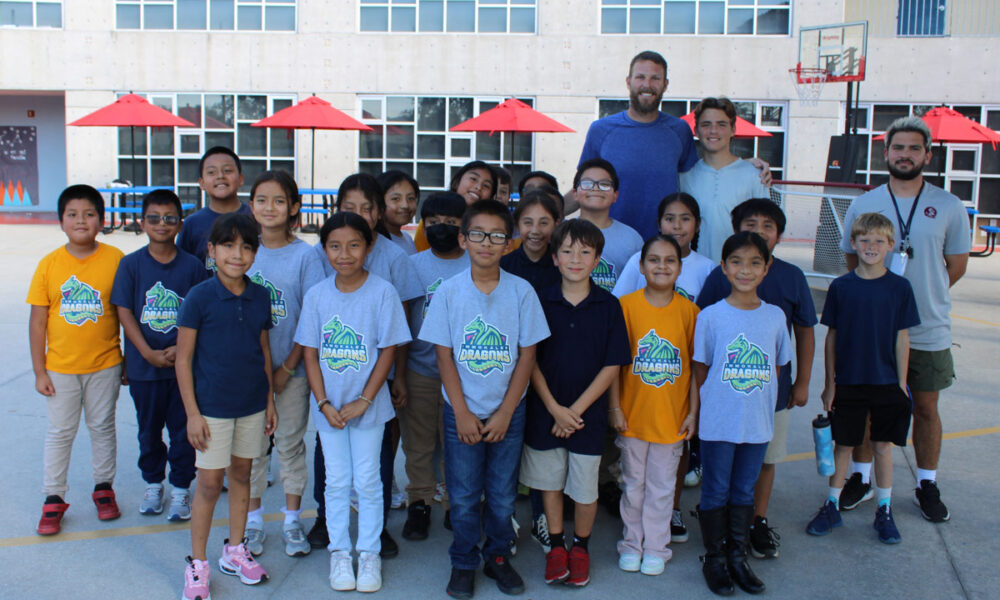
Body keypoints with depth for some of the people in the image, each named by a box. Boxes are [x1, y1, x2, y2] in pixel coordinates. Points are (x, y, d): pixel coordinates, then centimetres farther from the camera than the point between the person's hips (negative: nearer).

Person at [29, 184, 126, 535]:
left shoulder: (115, 259, -8)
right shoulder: (49, 265, -6)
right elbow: (38, 320, -2)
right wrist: (39, 370, -2)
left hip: (104, 365, 0)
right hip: (60, 367, 1)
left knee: (102, 427, 14)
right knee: (59, 432, 10)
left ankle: (103, 487, 31)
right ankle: (54, 498, 24)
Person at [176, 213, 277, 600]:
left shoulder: (260, 297, 1)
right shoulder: (199, 298, -12)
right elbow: (183, 359, -9)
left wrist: (269, 401, 10)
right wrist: (192, 413, -11)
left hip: (252, 405, 4)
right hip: (212, 407, -4)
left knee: (241, 474, 15)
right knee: (209, 483, 2)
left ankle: (234, 552, 31)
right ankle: (197, 563, 17)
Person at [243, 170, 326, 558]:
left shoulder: (304, 255, -5)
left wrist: (287, 367, -10)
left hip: (291, 367, -2)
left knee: (291, 443, 8)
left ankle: (292, 521, 22)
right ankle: (253, 520, 24)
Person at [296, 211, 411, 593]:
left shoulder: (382, 292, -10)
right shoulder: (317, 295, -3)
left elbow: (388, 351, -8)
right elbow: (310, 353, 0)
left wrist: (363, 401, -12)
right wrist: (324, 404, -8)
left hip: (368, 404, -2)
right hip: (329, 405, 2)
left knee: (367, 481, 6)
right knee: (336, 481, 11)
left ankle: (369, 553, 21)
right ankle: (339, 551, 25)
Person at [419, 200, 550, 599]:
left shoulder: (521, 292, -6)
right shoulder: (449, 292, -6)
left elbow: (527, 355, -4)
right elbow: (444, 355, -3)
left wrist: (505, 413, -7)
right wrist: (462, 414, -8)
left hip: (508, 412, 0)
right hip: (462, 412, 0)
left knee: (503, 494, 10)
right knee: (463, 495, 8)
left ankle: (498, 555, 30)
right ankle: (463, 563, 25)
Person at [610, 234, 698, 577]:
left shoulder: (688, 310, -4)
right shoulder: (627, 305, -6)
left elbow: (696, 366, 1)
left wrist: (693, 412, -1)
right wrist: (615, 407, -6)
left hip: (671, 417, 0)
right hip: (633, 414, 0)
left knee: (662, 487, 12)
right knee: (633, 484, 14)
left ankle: (656, 547, 28)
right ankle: (631, 544, 31)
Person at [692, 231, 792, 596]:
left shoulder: (775, 316, 1)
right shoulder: (710, 316, -7)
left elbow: (776, 368, 9)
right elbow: (700, 370, 0)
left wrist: (757, 399, 2)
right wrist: (715, 404, -1)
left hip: (758, 423, 3)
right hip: (718, 424, -3)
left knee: (744, 491, 15)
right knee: (715, 492, 8)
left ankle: (738, 557, 29)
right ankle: (715, 559, 23)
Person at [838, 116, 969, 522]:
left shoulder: (948, 207, -1)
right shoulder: (863, 205, 1)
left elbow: (956, 265, 6)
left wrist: (923, 296, 2)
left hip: (928, 330, 0)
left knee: (926, 408, 10)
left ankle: (927, 485, 24)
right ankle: (860, 478, 24)